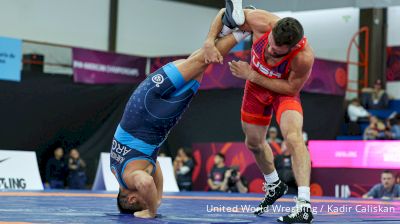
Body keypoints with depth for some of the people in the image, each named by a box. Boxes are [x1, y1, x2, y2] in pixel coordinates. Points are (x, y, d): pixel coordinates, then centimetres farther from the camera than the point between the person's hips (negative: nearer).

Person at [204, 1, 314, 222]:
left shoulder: (304, 57, -42)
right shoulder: (263, 22, -34)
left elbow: (292, 88, -26)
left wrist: (251, 75, -30)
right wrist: (210, 41, -31)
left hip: (284, 90, -5)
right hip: (256, 84, 5)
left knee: (293, 136, -31)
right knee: (254, 142, 20)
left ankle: (304, 205, -35)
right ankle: (274, 186, 48)